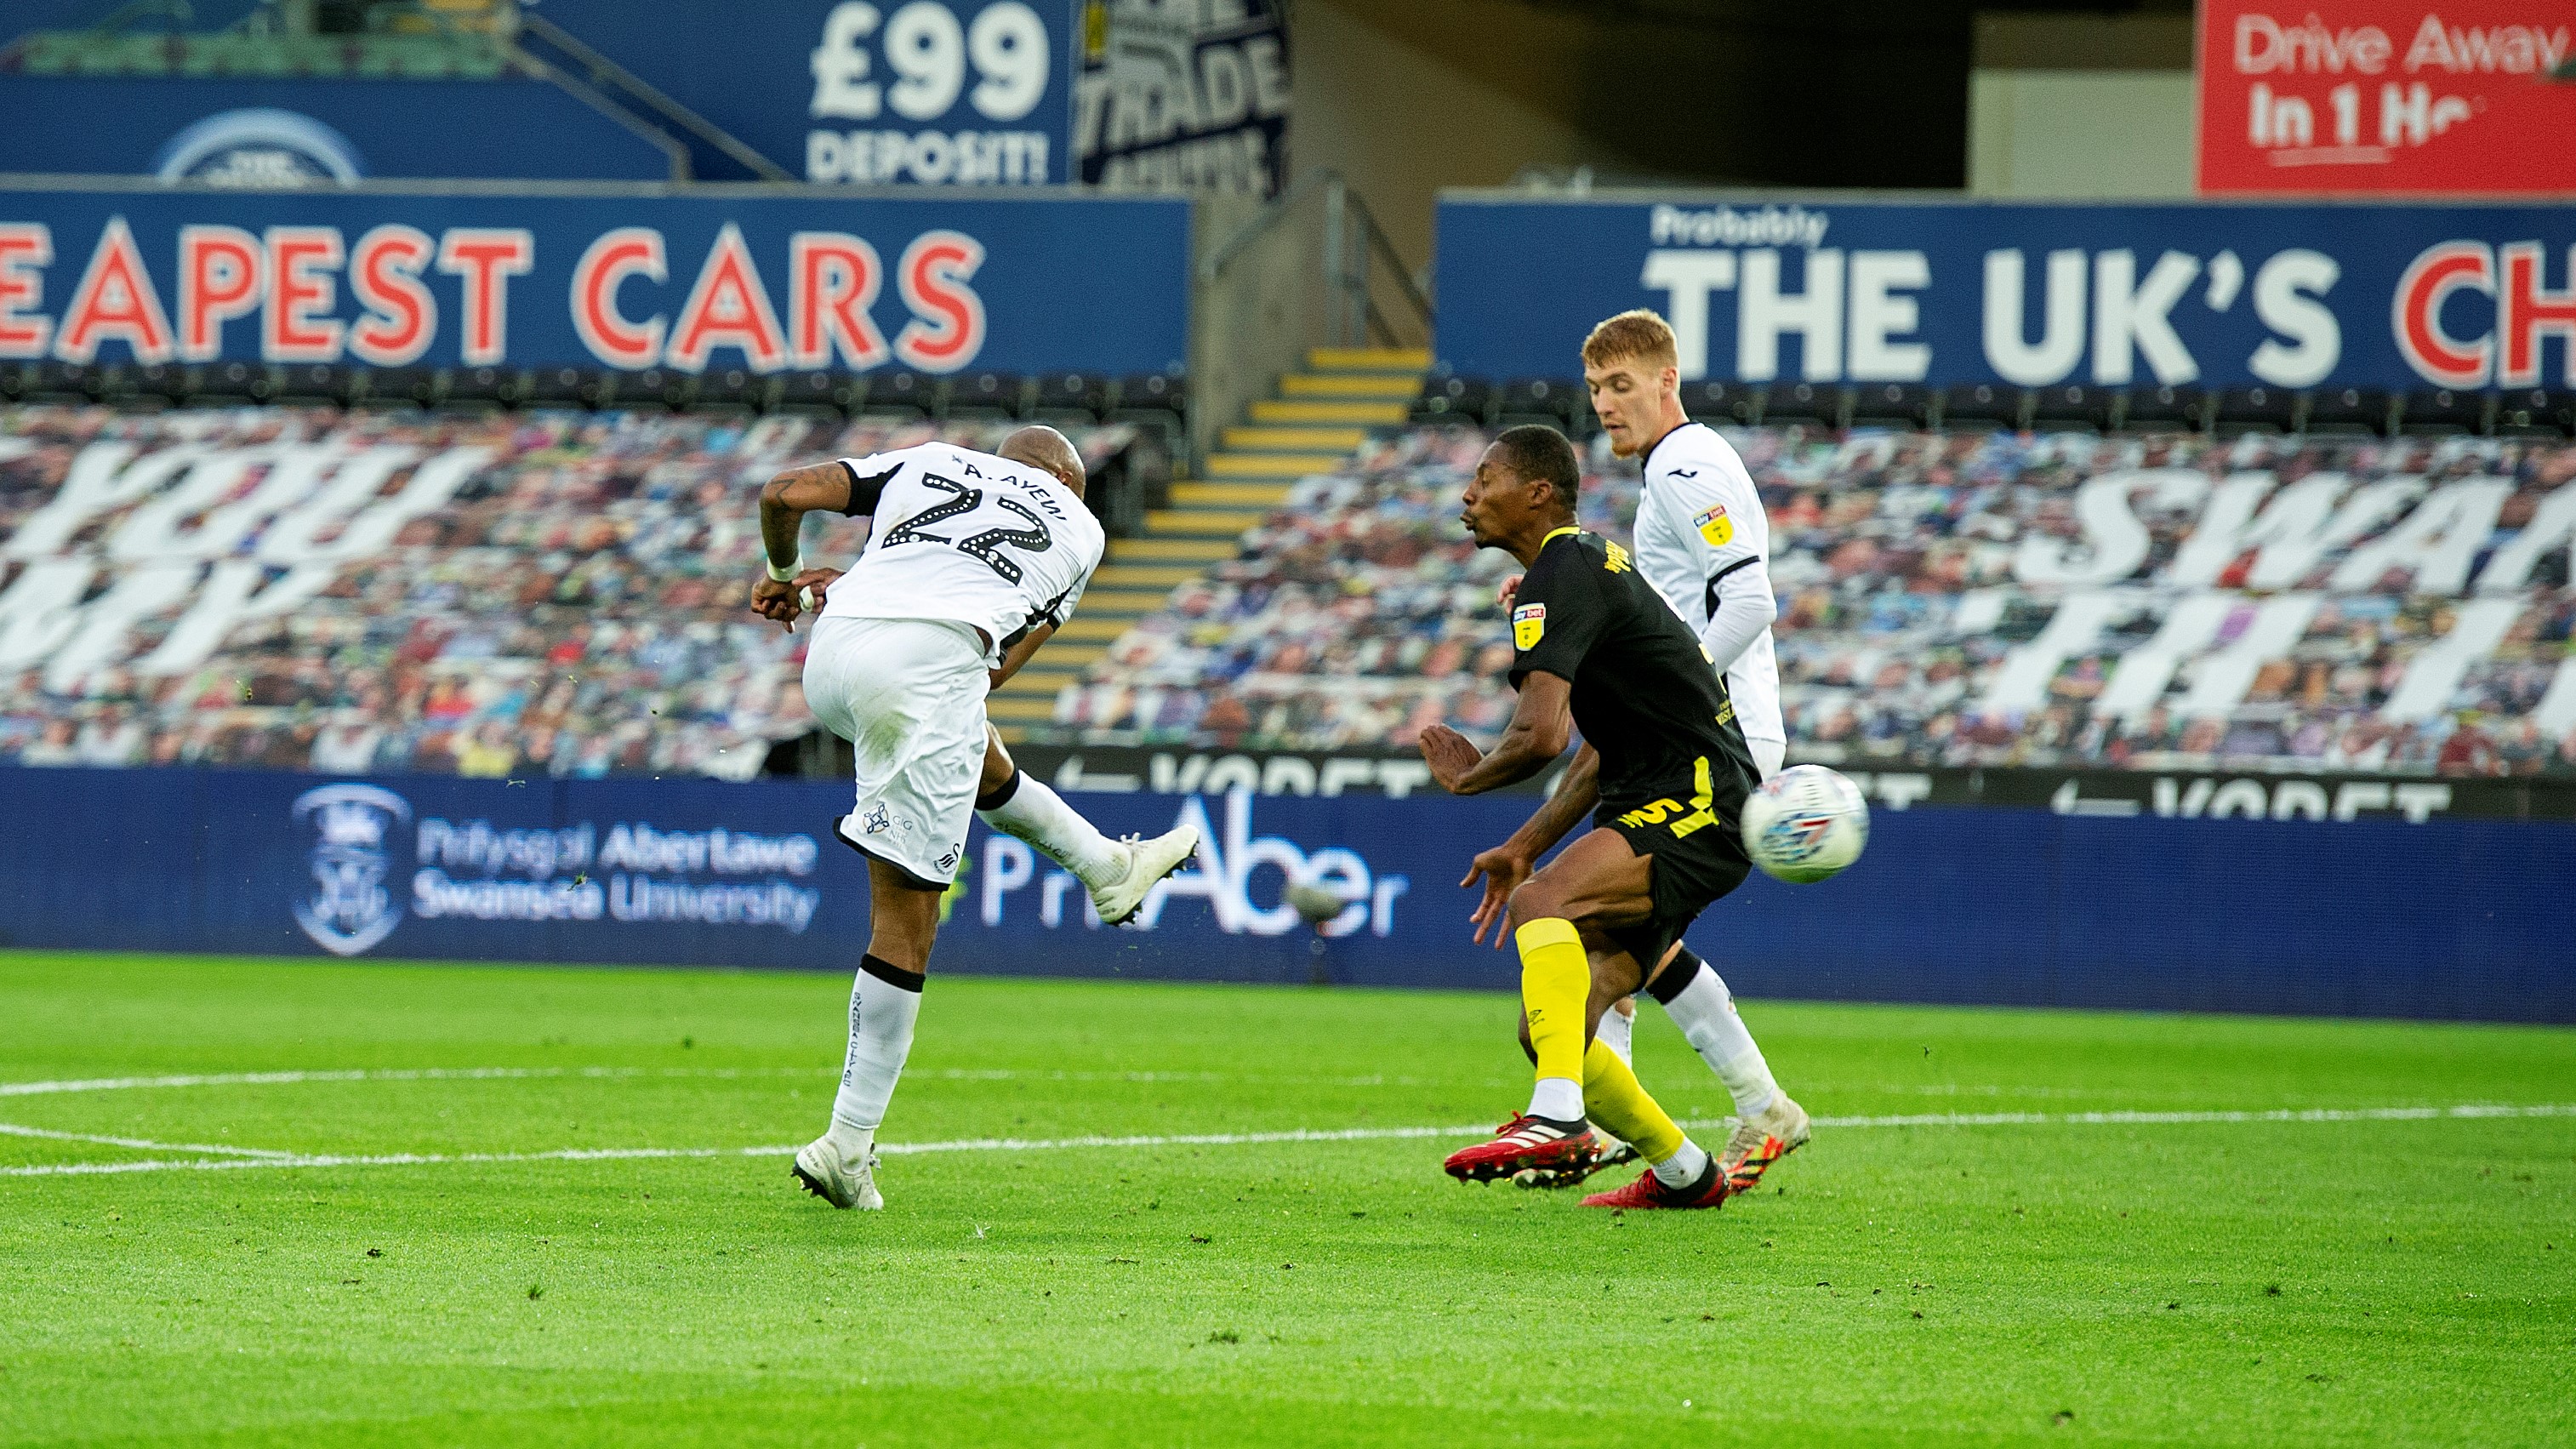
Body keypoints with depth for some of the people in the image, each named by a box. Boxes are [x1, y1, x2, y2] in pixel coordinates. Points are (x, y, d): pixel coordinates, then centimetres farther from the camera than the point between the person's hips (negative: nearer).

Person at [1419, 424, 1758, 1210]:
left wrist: (1469, 776, -3)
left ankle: (1558, 1117, -47)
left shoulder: (1560, 576, -11)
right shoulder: (1588, 564, 22)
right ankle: (1686, 1175, 23)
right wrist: (1524, 846, 28)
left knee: (1541, 903, -34)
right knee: (1547, 1030, 7)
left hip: (1696, 809, -10)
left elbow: (1541, 734, -23)